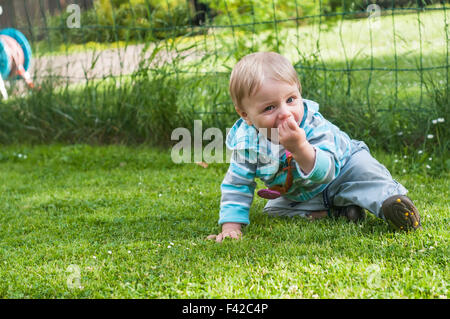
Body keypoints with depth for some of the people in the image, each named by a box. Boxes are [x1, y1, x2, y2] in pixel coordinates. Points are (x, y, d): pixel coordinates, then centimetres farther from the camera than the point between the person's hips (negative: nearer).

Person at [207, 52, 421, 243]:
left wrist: (300, 147, -67)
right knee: (274, 209, -9)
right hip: (296, 194, 6)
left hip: (343, 168, -6)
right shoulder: (245, 142, -28)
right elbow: (236, 185, -17)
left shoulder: (314, 126, -36)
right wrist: (231, 225, -26)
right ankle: (334, 212, -12)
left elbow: (324, 172, -49)